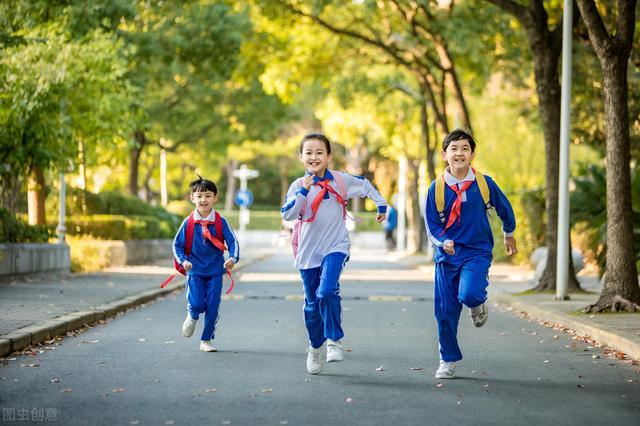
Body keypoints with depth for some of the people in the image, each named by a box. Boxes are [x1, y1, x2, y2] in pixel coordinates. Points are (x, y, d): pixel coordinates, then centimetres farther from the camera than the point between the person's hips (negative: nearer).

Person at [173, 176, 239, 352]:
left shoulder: (220, 222, -5)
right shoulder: (188, 222, -4)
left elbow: (233, 241, -6)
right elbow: (177, 244, 3)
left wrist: (233, 258, -24)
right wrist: (183, 261, -14)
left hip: (215, 271, 1)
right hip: (195, 271, -1)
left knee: (212, 308, 3)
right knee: (196, 305, -14)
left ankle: (207, 340, 19)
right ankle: (192, 317, 23)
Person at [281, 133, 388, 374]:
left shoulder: (341, 180, -2)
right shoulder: (298, 185, -4)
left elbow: (365, 185, 17)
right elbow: (287, 215, -17)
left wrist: (381, 205, 25)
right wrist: (304, 191, -25)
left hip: (335, 247, -2)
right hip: (308, 251, 2)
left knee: (327, 292, -26)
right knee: (312, 303, 11)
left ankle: (334, 339, -11)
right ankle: (315, 349, 29)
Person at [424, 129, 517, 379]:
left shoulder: (484, 183, -5)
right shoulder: (436, 188, -5)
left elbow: (504, 208, 12)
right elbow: (431, 225, -2)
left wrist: (509, 235, 26)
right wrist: (443, 242, -22)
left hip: (477, 251, -2)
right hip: (446, 255, 2)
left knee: (469, 294, -29)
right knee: (445, 310, 4)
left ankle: (478, 304, 10)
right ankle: (448, 361, 23)